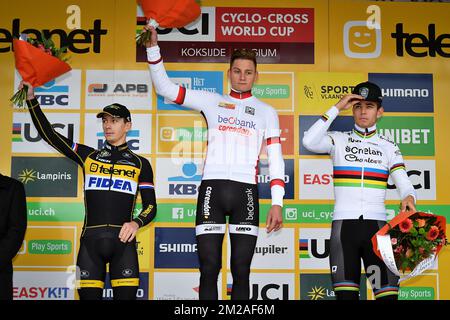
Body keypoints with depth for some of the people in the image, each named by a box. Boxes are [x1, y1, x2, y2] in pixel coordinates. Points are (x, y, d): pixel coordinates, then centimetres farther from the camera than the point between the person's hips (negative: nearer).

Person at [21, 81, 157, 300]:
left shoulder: (140, 164, 10)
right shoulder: (89, 156, 14)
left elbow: (150, 206, 7)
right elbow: (48, 134, 12)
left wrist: (136, 223, -14)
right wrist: (32, 99, 7)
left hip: (123, 240, -1)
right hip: (90, 240, 1)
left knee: (126, 296, -6)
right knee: (89, 296, 0)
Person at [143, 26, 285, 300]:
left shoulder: (266, 112, 14)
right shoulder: (211, 101, 15)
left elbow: (276, 159, 9)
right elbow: (165, 88, 11)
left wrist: (277, 203, -1)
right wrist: (153, 47, 0)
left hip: (246, 191, 0)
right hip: (212, 187, 0)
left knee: (241, 272, 3)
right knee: (209, 270, 0)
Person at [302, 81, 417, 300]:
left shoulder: (388, 147, 12)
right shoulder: (339, 140, 7)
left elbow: (404, 184, 2)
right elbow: (309, 142, -13)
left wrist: (408, 198, -22)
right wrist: (337, 108, -9)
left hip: (377, 224, 1)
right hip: (343, 224, -1)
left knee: (387, 293, -6)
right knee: (346, 294, 1)